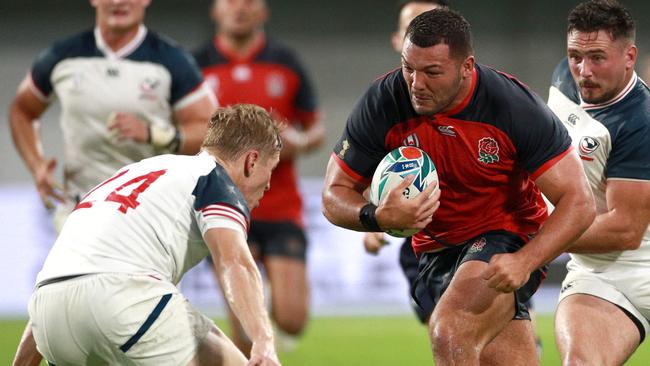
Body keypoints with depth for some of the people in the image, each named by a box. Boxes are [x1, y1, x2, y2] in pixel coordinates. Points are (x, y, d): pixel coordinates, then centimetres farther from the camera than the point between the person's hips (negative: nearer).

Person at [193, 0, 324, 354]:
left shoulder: (286, 63, 5)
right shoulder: (196, 67, 1)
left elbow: (316, 128, 11)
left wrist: (300, 142, -11)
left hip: (281, 209, 1)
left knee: (292, 320, -10)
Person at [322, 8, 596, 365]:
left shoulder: (514, 106, -20)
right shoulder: (382, 103, -13)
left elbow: (578, 202, -18)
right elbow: (334, 195, -5)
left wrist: (524, 262, -33)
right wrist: (378, 217, -28)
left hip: (508, 241, -4)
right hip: (435, 252, 4)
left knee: (448, 332, -30)